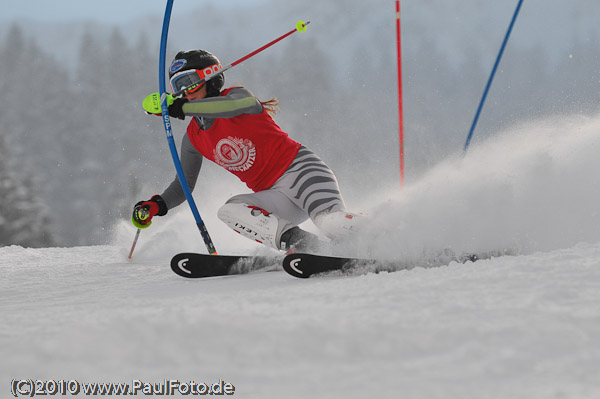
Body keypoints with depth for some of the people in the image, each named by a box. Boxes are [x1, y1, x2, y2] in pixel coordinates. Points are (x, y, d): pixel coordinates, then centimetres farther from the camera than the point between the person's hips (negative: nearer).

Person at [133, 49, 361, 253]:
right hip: (274, 195, 6)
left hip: (298, 167, -6)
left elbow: (230, 105, -31)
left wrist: (181, 108, -33)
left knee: (334, 224, -33)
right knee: (229, 212, -25)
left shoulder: (238, 96, -5)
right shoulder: (193, 139, 11)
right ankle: (297, 242, -32)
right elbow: (184, 185, 19)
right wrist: (158, 205, 0)